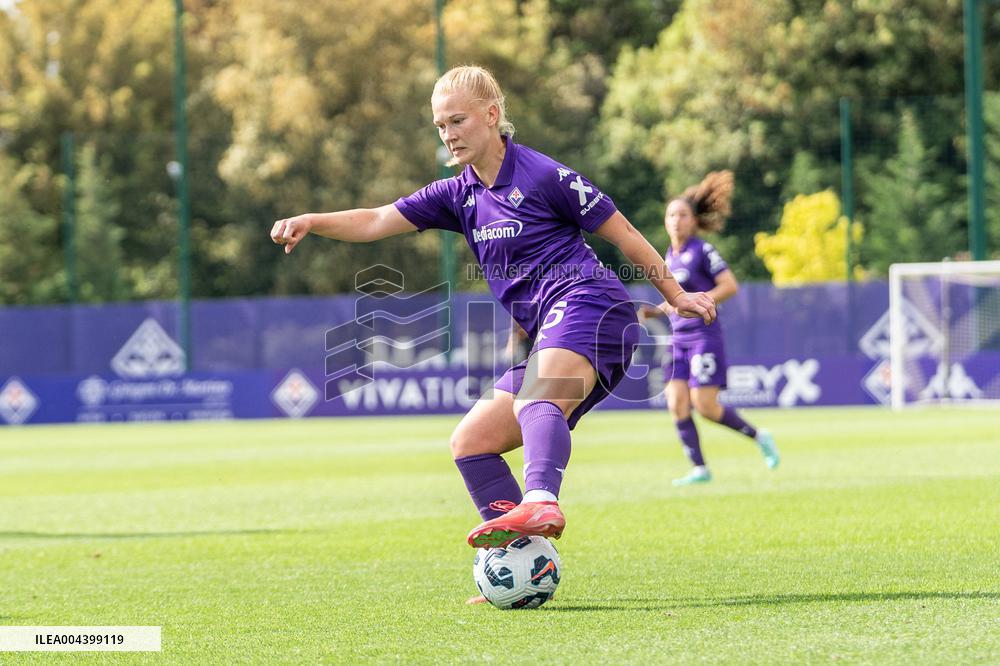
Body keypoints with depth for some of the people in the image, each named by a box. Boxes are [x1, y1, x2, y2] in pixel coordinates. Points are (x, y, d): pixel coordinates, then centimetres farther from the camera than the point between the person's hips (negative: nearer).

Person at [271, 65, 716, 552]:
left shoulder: (542, 175, -3)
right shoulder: (459, 196, 17)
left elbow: (622, 232, 3)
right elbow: (376, 222, 10)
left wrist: (675, 295, 6)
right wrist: (311, 222, -8)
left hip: (587, 305, -9)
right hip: (546, 335, 9)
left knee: (535, 401, -37)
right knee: (470, 443, 3)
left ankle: (542, 505, -64)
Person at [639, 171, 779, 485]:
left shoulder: (702, 251, -8)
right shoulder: (670, 256, 14)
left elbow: (730, 286, -14)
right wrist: (655, 311, 7)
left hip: (704, 335, -7)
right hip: (679, 338, 7)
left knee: (705, 406, -11)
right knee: (676, 403, -5)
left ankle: (758, 436, 11)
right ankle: (699, 468, -1)